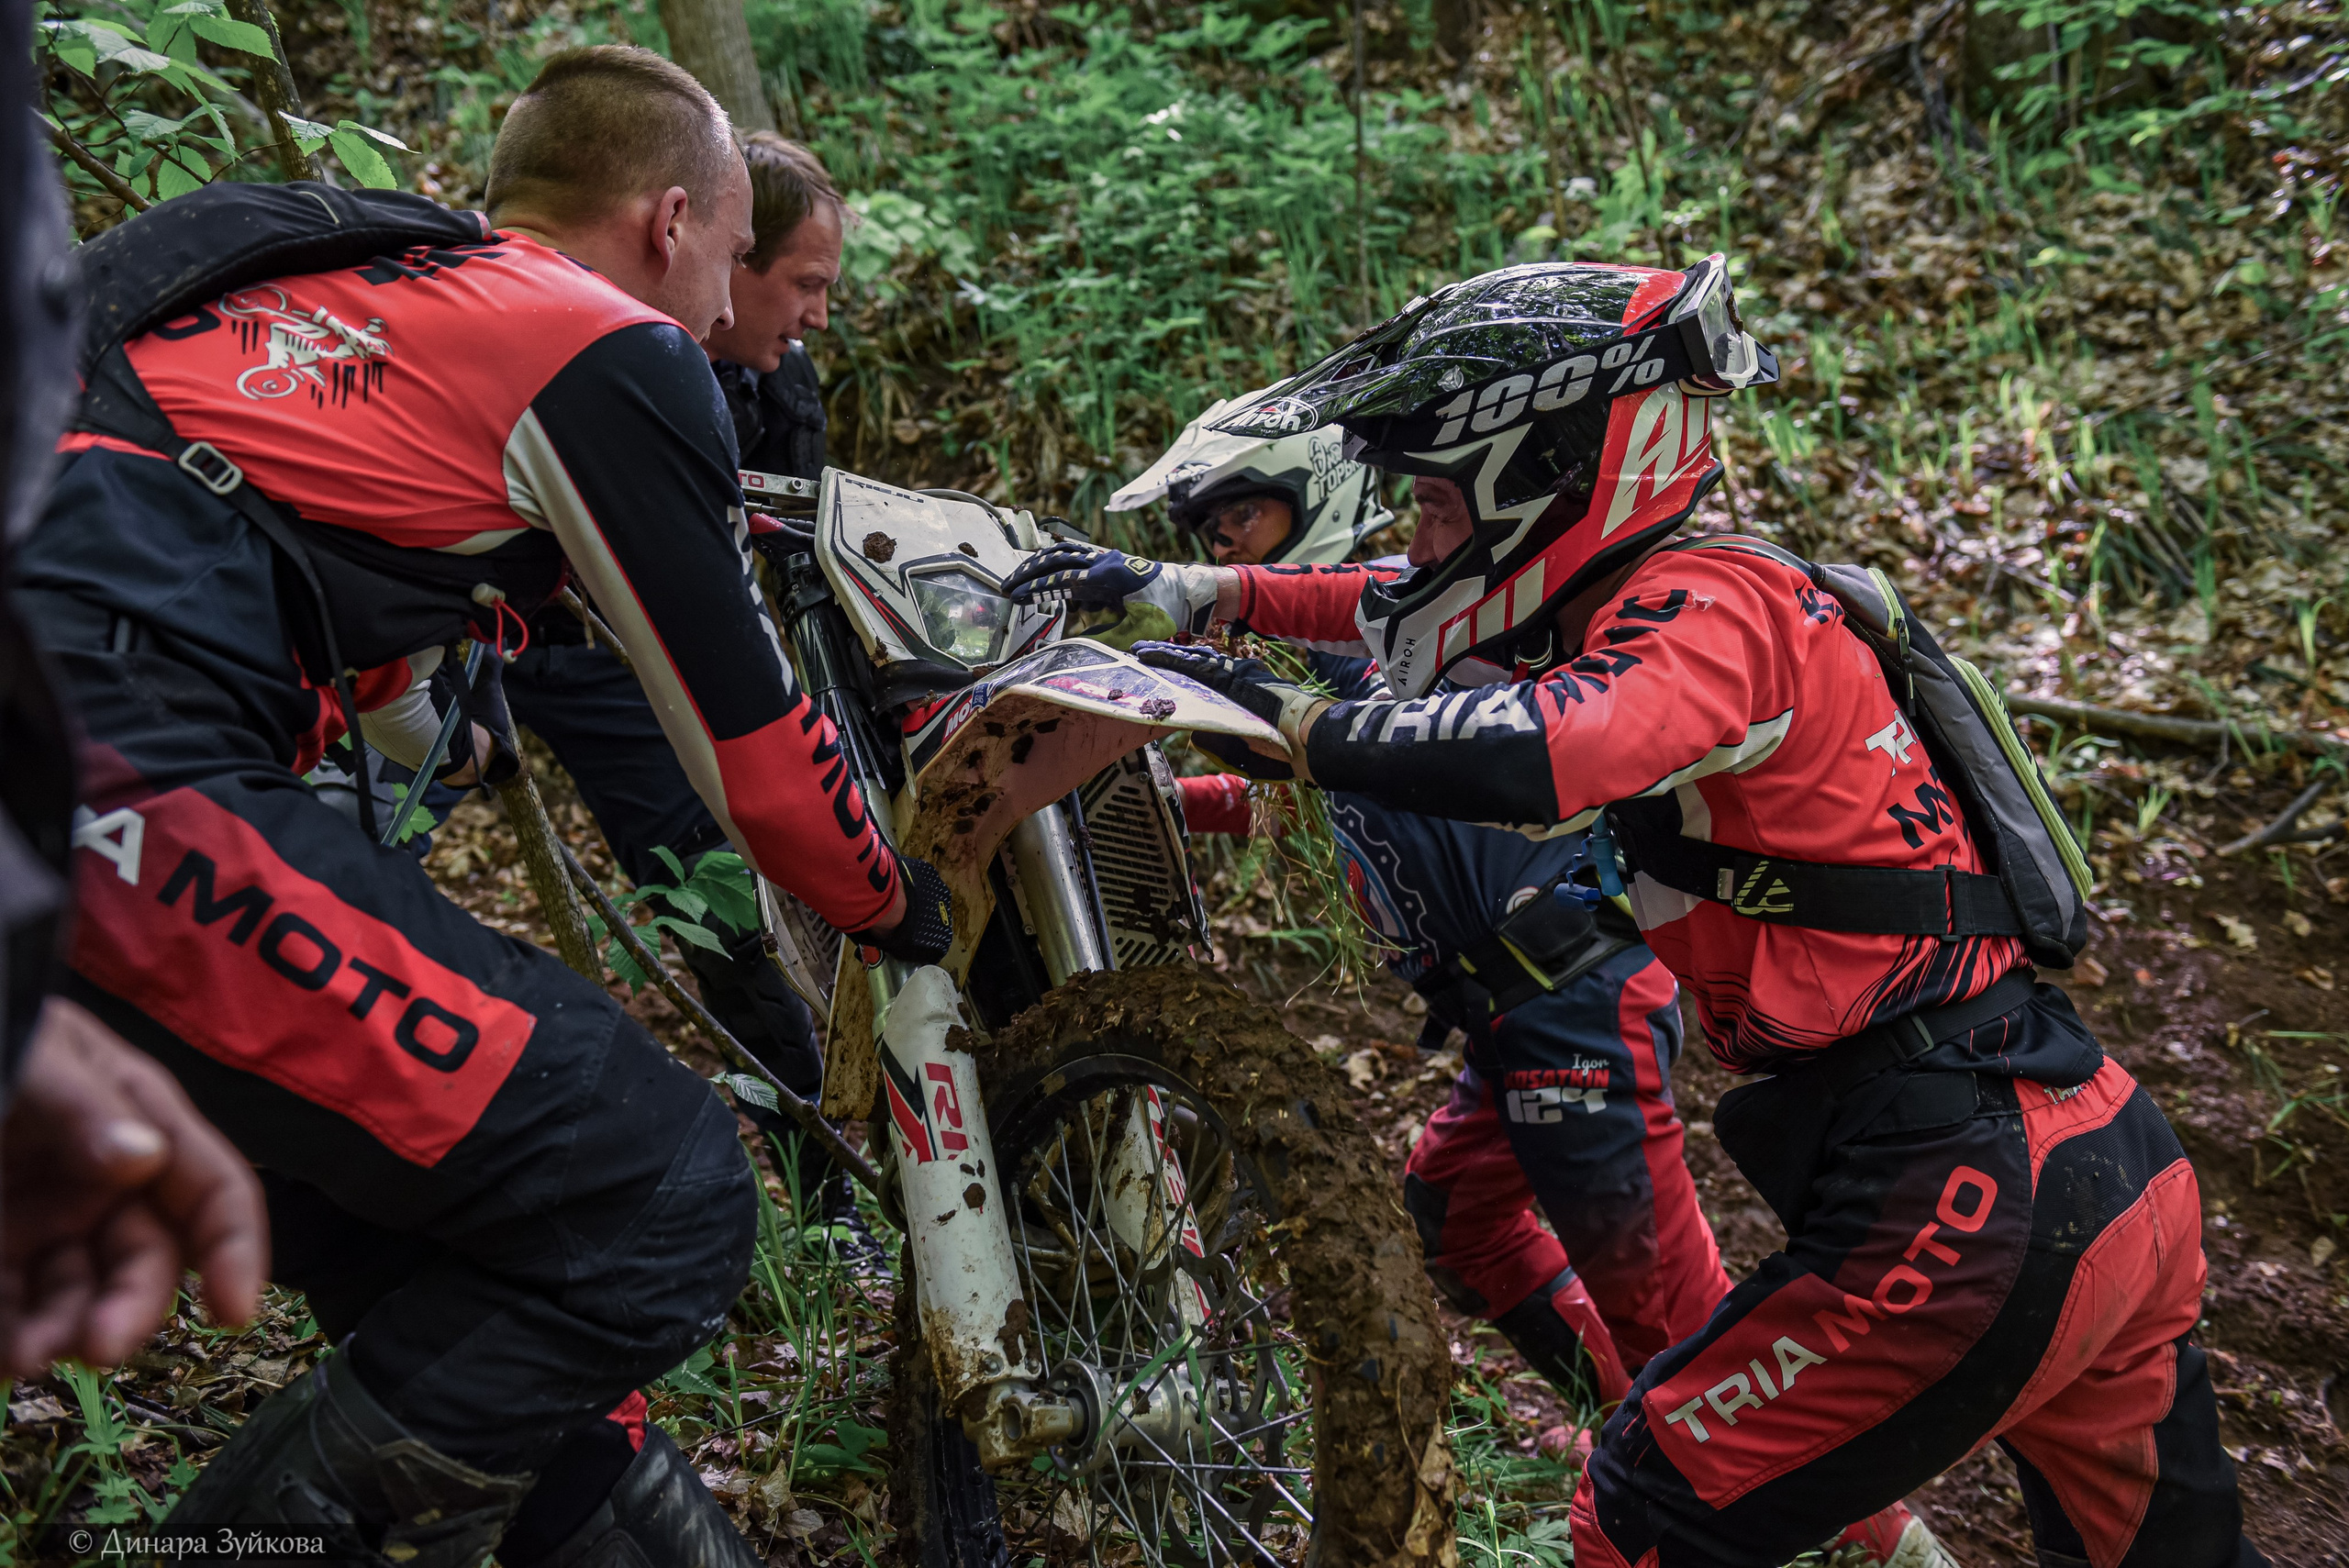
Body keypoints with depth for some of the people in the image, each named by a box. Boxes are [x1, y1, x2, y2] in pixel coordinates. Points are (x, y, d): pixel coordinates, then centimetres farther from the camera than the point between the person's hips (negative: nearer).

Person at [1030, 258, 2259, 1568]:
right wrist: (1188, 592, 23)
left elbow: (1541, 759, -36)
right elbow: (1416, 612, 22)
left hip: (1967, 1205, -10)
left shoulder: (1707, 606, -15)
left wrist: (1282, 716, -22)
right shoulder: (1665, 601, 13)